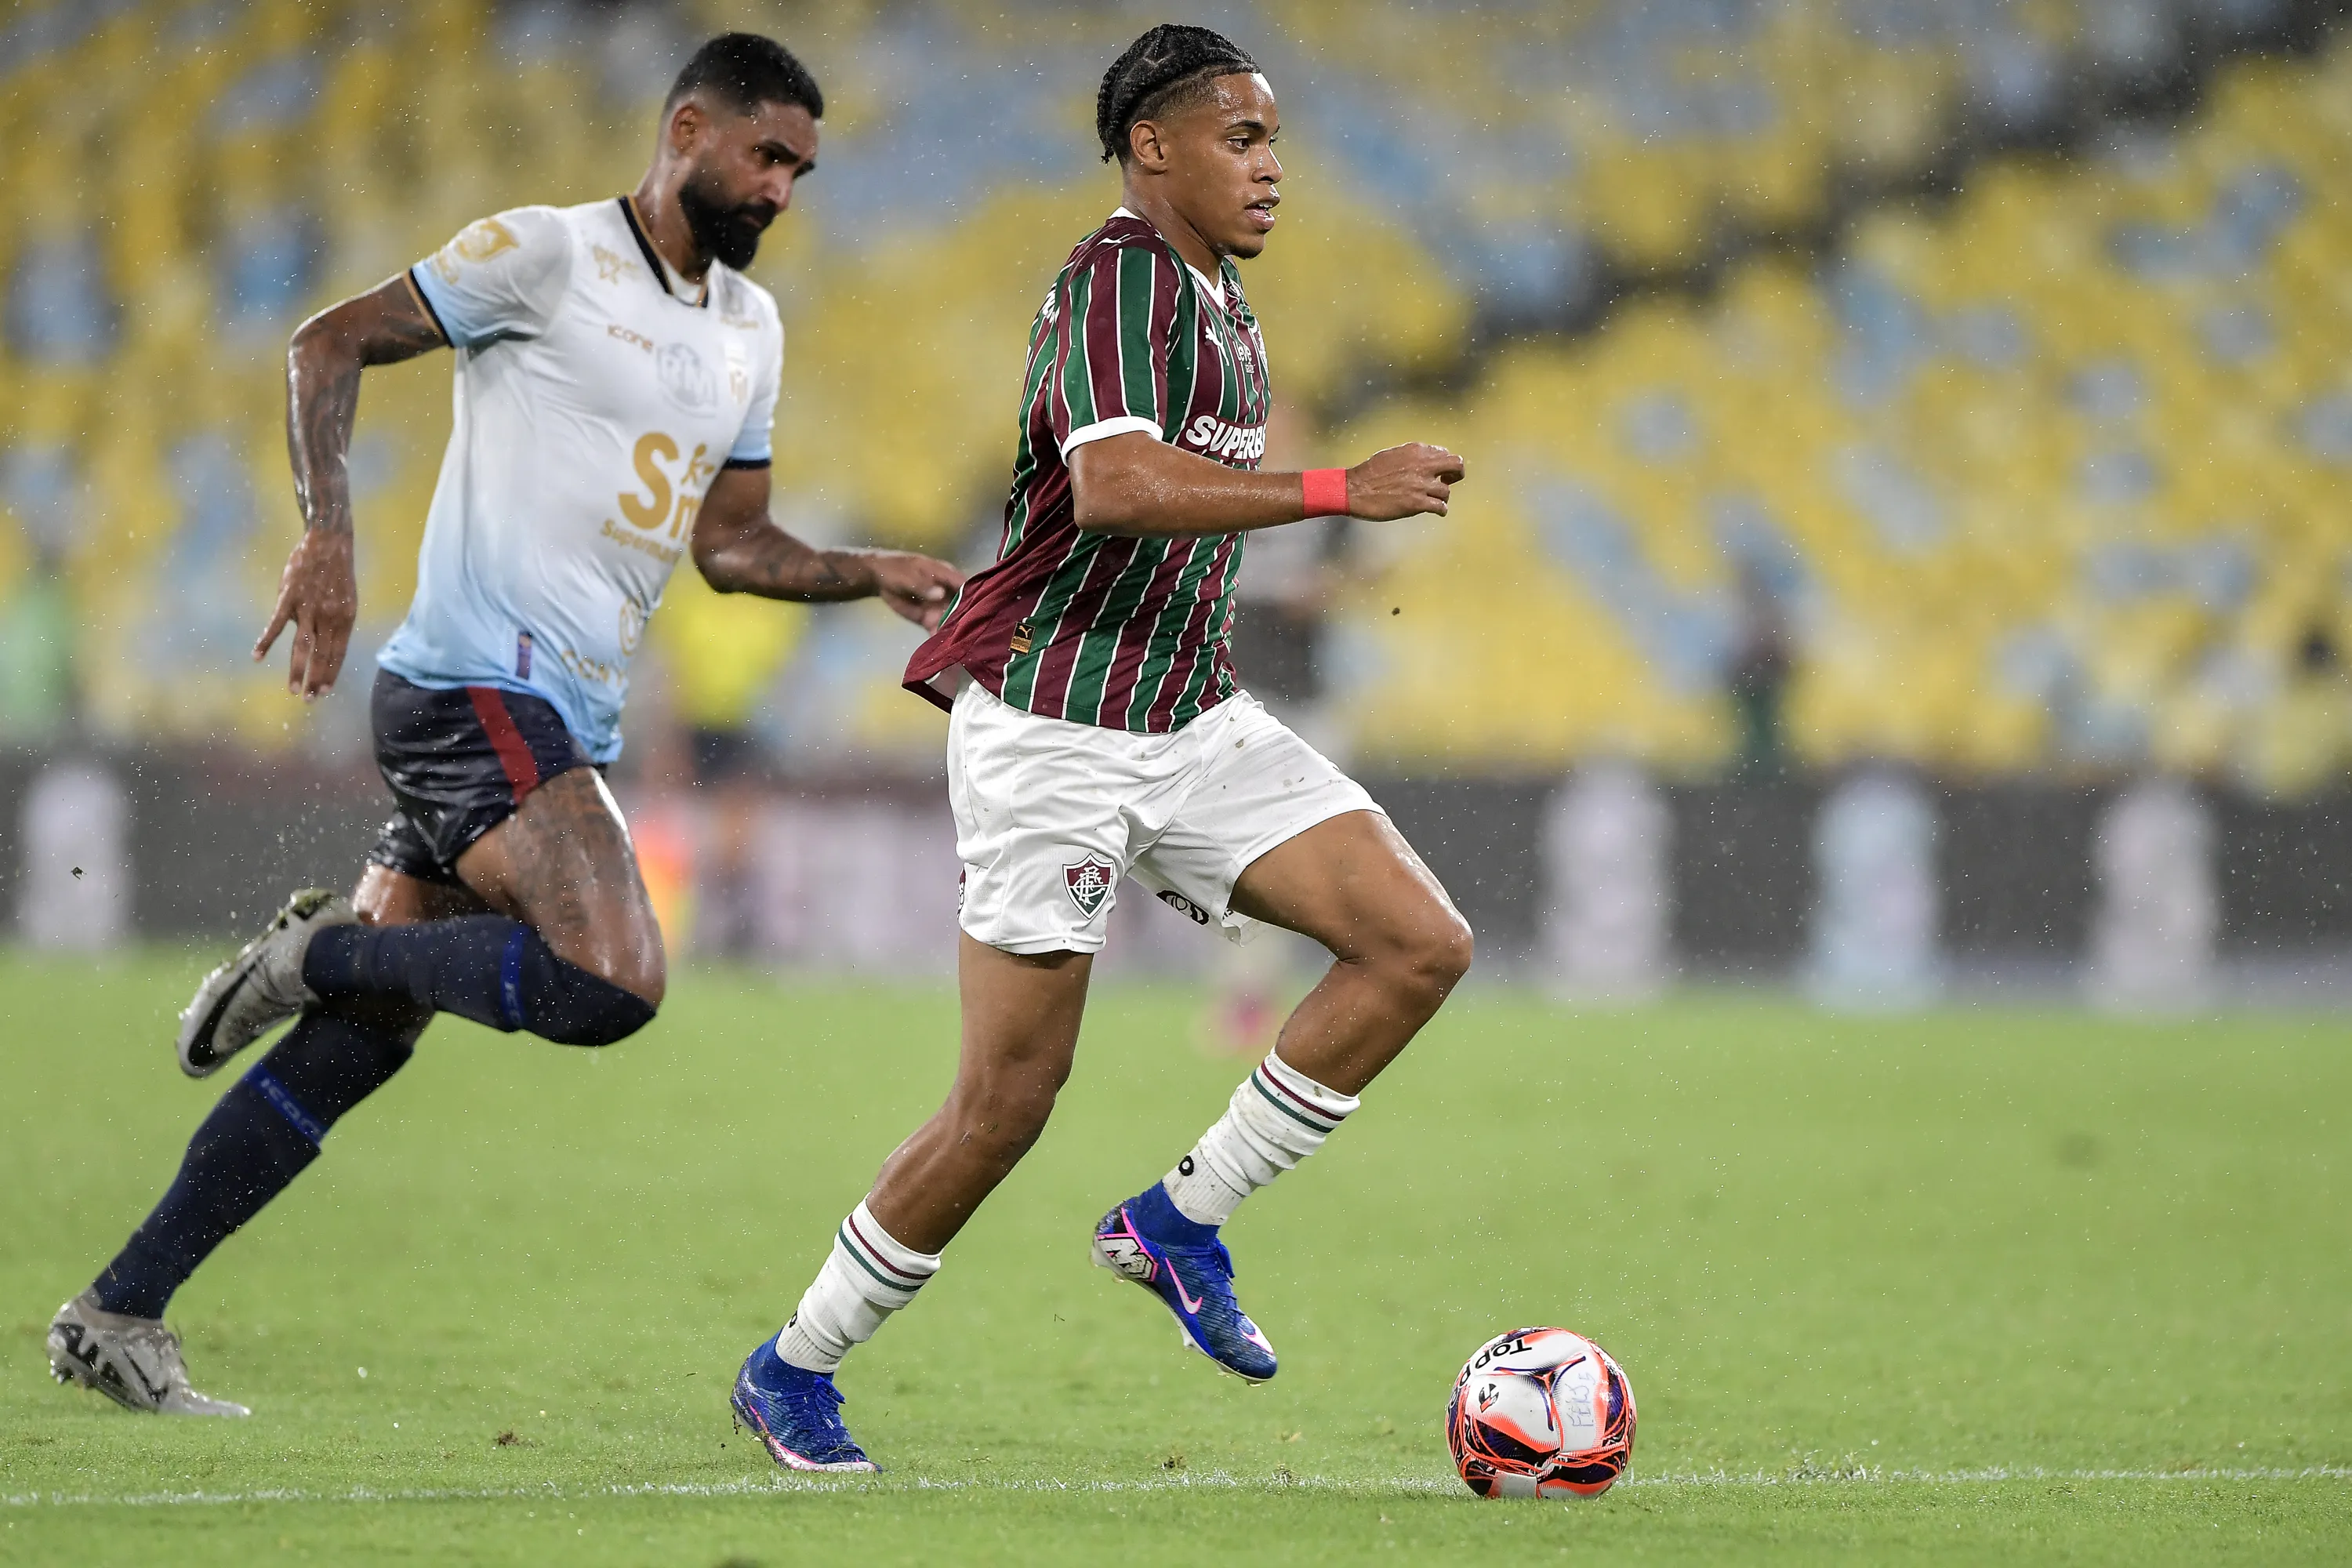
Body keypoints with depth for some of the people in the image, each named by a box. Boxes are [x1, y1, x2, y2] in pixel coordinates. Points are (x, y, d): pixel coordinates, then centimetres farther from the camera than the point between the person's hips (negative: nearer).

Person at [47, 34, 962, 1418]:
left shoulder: (751, 329, 19)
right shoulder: (545, 255, -5)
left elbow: (731, 546, 25)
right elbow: (333, 344, -3)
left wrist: (870, 575, 8)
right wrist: (328, 539, -15)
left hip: (570, 728, 8)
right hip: (476, 691, -8)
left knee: (361, 1042, 6)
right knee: (613, 982, -26)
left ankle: (116, 1317, 10)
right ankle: (317, 952, -6)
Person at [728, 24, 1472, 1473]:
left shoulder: (1221, 304, 16)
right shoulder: (1118, 278, -14)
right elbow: (1118, 489, -31)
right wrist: (1342, 492, -31)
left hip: (1191, 724, 9)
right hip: (1053, 728, -9)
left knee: (1423, 943, -8)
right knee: (1011, 1097, -6)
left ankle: (1182, 1221, 2)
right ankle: (794, 1369, 12)